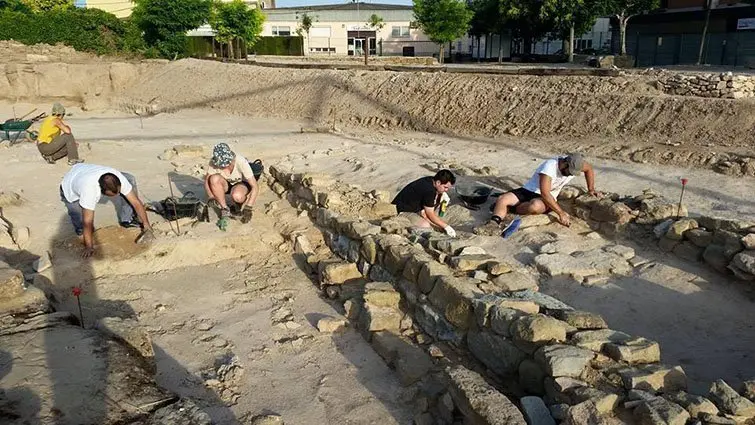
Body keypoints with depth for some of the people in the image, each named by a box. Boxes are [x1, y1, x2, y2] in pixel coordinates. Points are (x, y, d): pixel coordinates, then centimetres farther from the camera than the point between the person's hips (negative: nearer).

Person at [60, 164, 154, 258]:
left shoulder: (118, 178, -33)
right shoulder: (90, 189, -47)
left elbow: (136, 202, -24)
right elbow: (87, 222, -39)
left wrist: (147, 226, -23)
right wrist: (88, 246, -31)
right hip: (70, 191, -4)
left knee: (130, 179, -14)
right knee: (82, 230, -16)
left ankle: (127, 220, -4)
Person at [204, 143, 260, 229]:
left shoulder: (241, 162, -31)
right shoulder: (213, 162, -23)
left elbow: (255, 187, -30)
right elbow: (207, 181, -10)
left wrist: (248, 209, -35)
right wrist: (212, 198, -23)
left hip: (241, 184, -3)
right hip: (226, 184, 3)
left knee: (237, 196, -38)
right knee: (214, 179, -31)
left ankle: (244, 202, -2)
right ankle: (225, 210, -18)